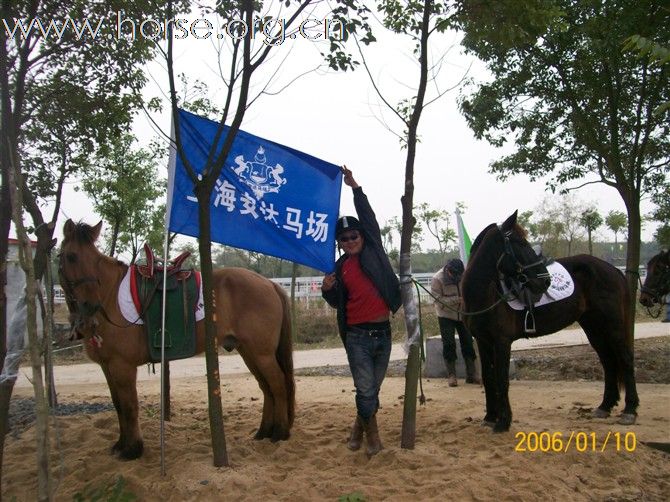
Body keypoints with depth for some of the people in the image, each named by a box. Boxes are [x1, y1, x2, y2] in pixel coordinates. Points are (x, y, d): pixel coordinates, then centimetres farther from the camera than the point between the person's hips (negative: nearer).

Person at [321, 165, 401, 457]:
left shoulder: (374, 251, 4)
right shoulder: (340, 267, 5)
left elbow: (368, 217, -1)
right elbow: (338, 303, 11)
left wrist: (355, 187, -2)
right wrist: (328, 290, -10)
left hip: (383, 331, 1)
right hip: (357, 335, -1)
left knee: (372, 389, 13)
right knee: (366, 390, -2)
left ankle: (359, 429, 32)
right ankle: (372, 436, 16)